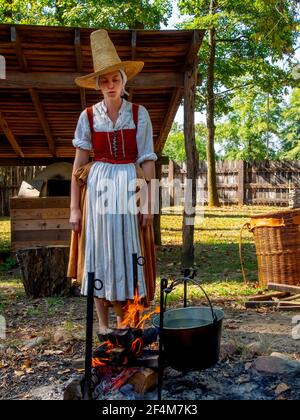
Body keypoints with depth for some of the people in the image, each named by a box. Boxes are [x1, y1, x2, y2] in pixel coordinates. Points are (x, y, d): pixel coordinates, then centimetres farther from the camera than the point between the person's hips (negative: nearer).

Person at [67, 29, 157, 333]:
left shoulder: (139, 114, 2)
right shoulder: (88, 116, 3)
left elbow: (147, 161, 1)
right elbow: (79, 164, 3)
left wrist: (148, 201, -5)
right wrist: (74, 207, -1)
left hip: (130, 186, 0)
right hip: (98, 187, 1)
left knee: (127, 251, 4)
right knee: (99, 252, 4)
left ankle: (124, 318, 19)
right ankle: (103, 323, 16)